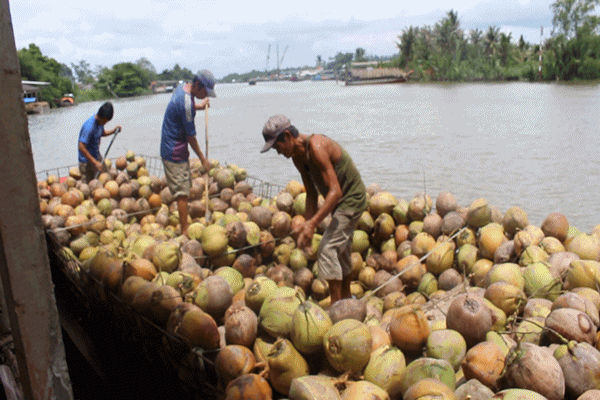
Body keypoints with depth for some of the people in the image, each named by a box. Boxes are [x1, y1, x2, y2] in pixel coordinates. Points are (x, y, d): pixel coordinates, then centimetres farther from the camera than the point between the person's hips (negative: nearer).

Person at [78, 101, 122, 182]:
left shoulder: (100, 121, -4)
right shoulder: (89, 127, -30)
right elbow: (82, 147, -30)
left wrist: (113, 131, -1)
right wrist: (95, 162, -28)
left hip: (97, 157, 8)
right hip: (87, 161, -8)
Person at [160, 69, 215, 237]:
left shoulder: (182, 88, 4)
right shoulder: (186, 102, -25)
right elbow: (190, 136, -19)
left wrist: (199, 106, 14)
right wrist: (203, 159, -9)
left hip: (169, 147, 10)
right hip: (175, 152, -10)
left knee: (185, 187, 17)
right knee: (182, 193, -4)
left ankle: (183, 224, 27)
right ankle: (185, 231, 3)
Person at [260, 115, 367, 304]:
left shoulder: (316, 147, -28)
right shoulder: (297, 156, 0)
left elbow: (335, 191, -32)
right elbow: (311, 193, 7)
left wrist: (313, 224, -36)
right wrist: (306, 225, 0)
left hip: (351, 199, -10)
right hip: (340, 202, 10)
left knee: (327, 249, -14)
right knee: (341, 250, 20)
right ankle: (346, 299, 36)